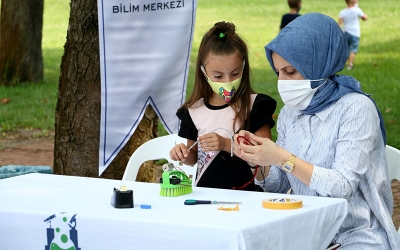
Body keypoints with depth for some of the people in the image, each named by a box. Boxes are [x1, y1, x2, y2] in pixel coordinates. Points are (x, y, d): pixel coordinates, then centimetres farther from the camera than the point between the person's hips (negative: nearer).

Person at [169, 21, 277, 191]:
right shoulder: (195, 111, 10)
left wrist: (227, 145, -15)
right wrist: (182, 153, -1)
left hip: (244, 194, -4)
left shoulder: (254, 106, 0)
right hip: (205, 193, 4)